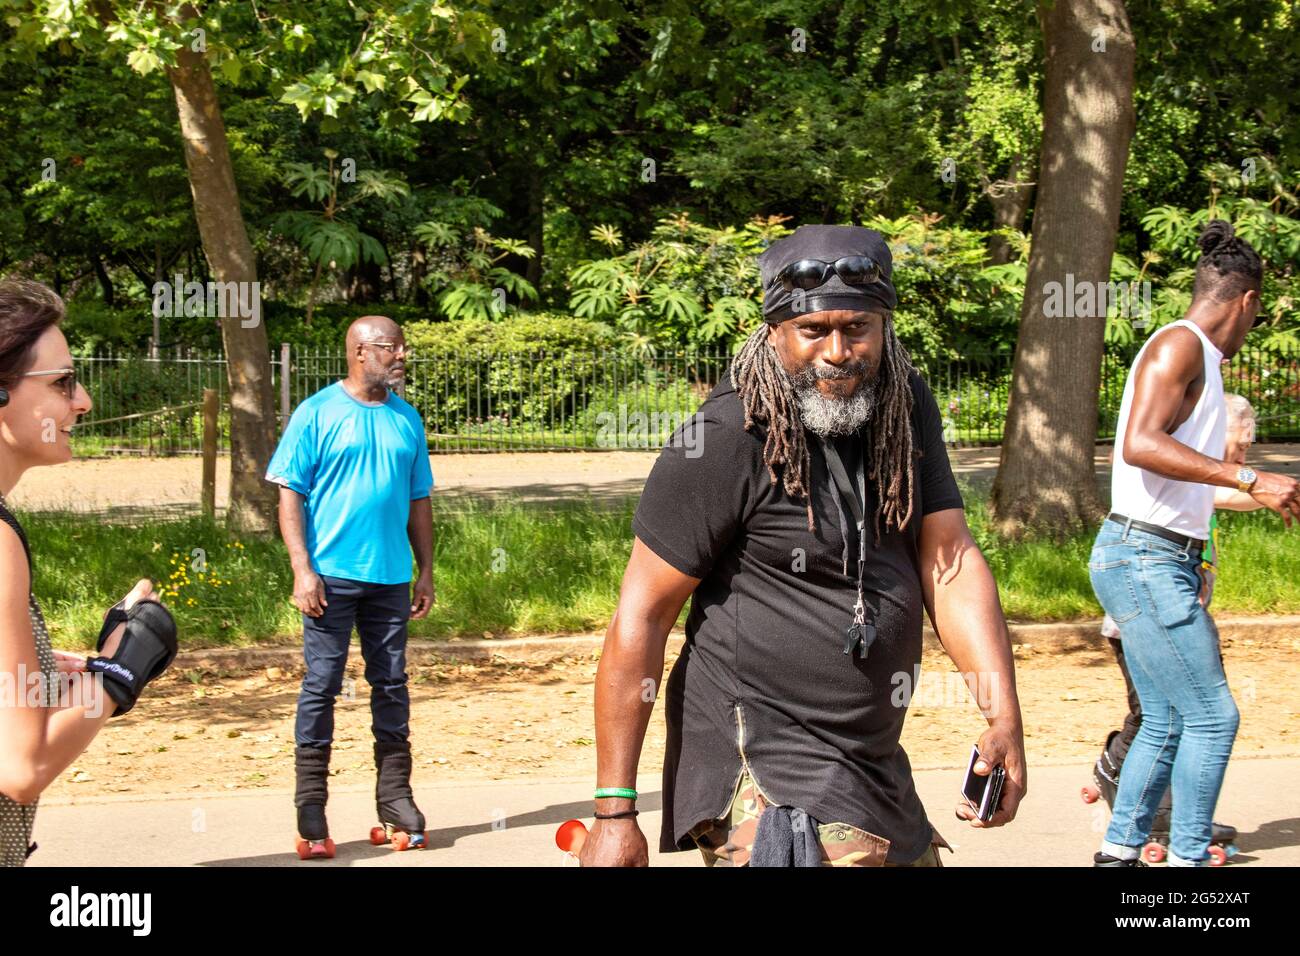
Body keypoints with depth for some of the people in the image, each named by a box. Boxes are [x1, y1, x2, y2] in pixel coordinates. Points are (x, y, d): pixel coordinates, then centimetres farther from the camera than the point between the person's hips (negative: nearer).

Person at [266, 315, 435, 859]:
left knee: (392, 685, 8)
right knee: (321, 686, -2)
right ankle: (311, 818, 3)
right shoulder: (317, 414, -3)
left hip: (391, 577, 4)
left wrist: (426, 571, 10)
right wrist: (302, 569, -12)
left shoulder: (408, 420, 10)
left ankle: (395, 806, 16)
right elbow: (291, 495, -4)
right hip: (332, 575, -4)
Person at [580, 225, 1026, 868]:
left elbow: (949, 556, 0)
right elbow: (641, 617, -16)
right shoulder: (723, 441, -17)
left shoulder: (906, 408, 4)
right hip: (765, 779, -8)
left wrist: (1004, 718, -14)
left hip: (872, 763, 8)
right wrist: (615, 813, -17)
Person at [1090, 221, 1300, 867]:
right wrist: (1247, 479, -28)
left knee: (1167, 721, 12)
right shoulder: (1180, 345, -10)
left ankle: (1119, 853, 17)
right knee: (1212, 715, -8)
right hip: (1145, 561, -10)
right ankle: (1188, 858, -2)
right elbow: (1139, 445, -25)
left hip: (1159, 563, 10)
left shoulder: (1196, 357, 18)